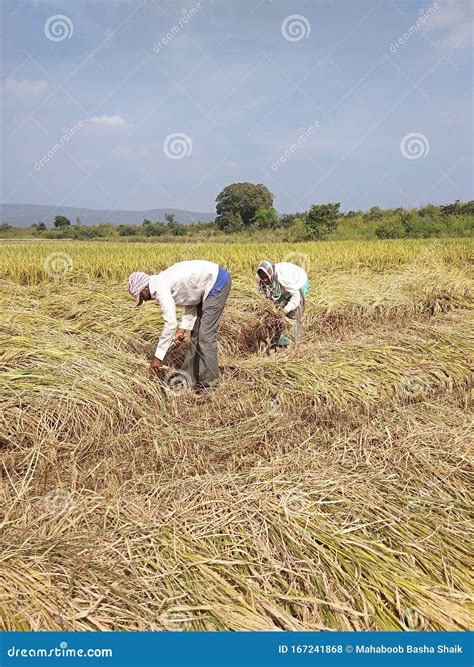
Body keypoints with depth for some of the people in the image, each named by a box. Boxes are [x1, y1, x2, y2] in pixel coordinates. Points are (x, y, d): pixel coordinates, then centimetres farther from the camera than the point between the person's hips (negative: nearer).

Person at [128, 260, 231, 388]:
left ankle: (208, 381, 6)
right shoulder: (164, 281, 12)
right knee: (196, 331, 15)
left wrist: (158, 356, -14)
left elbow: (171, 323, -20)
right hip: (213, 280, 10)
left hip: (217, 281, -10)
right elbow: (191, 300, 14)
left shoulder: (159, 288, -16)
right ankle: (190, 374, 25)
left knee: (206, 335, -5)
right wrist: (183, 329, 6)